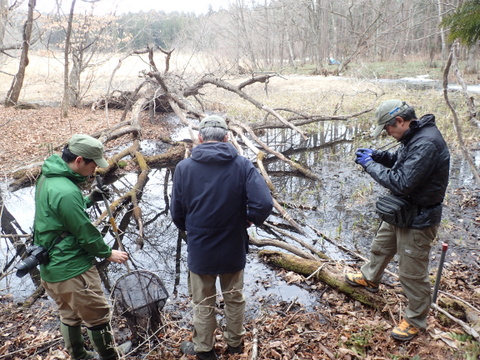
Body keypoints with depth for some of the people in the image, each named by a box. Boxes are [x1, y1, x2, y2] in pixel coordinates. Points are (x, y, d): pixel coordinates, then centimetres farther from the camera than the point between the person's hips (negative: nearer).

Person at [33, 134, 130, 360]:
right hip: (72, 269, -9)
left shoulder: (47, 177, 1)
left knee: (69, 315, 23)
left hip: (51, 266, 9)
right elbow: (85, 233, -21)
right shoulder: (66, 191, -29)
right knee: (97, 316, 10)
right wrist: (108, 253, -7)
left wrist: (89, 200, 3)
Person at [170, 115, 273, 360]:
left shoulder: (184, 167, -12)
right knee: (234, 298, 23)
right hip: (233, 248, 1)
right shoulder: (243, 165, -13)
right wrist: (248, 220, -2)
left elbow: (176, 213, -6)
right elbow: (264, 204, -23)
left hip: (199, 250, -1)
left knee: (203, 303, 19)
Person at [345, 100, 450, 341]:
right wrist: (378, 155, -2)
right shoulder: (415, 136, 0)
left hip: (418, 219, -10)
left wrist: (370, 164, -22)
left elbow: (400, 183, -33)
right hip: (400, 211, 10)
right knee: (381, 246, 29)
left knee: (412, 272, 6)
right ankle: (369, 279, 55)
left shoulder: (426, 144, -31)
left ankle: (415, 321, 27)